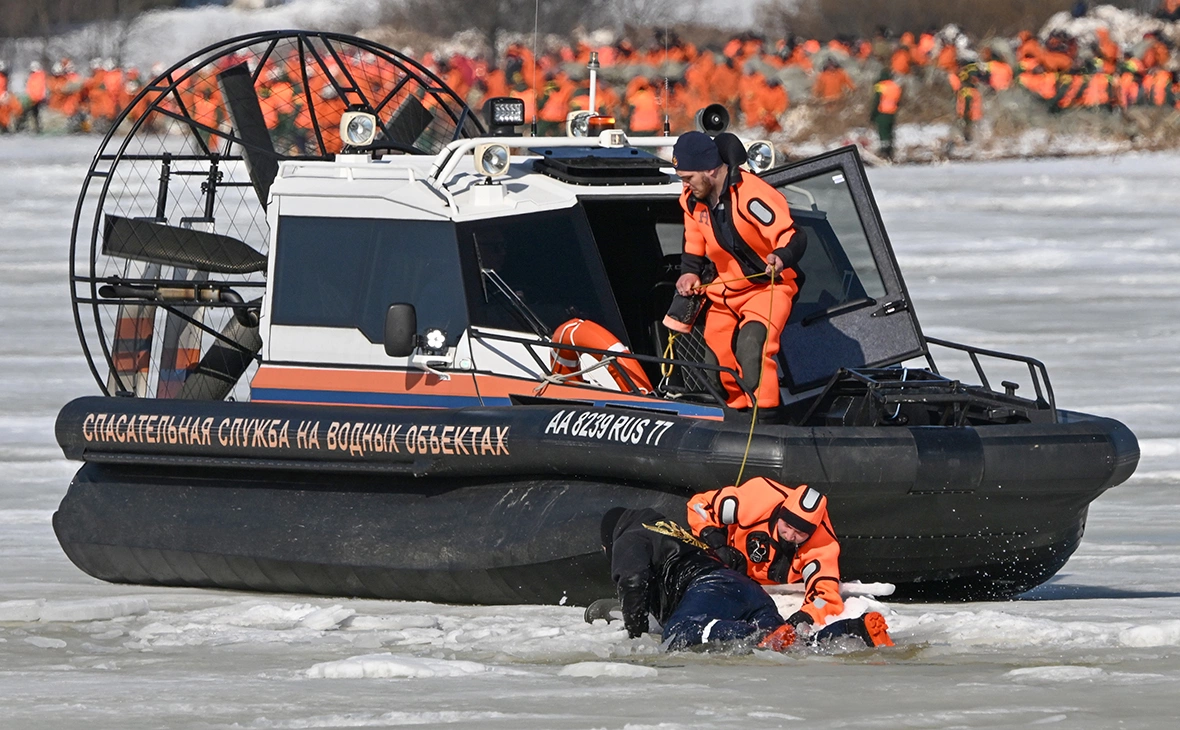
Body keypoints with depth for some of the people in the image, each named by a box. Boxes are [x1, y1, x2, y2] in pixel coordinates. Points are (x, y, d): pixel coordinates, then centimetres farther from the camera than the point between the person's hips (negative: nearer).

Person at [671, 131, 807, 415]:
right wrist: (690, 272, -2)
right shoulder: (693, 200, -2)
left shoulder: (752, 195, -28)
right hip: (724, 292, 8)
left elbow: (793, 238, -30)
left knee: (751, 345, -30)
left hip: (767, 286, -8)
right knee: (718, 357, 14)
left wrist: (781, 257, -50)